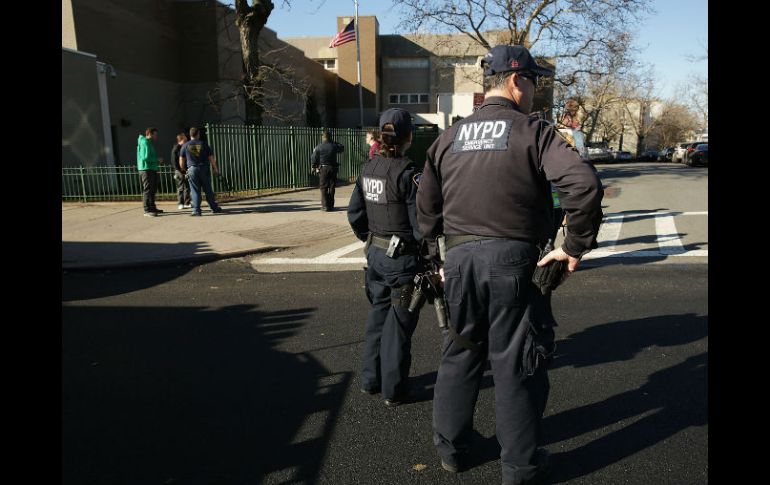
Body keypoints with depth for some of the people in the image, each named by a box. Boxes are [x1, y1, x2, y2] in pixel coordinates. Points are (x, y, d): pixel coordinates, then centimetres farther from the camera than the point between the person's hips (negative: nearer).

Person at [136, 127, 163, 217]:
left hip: (152, 169, 10)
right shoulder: (145, 143, -11)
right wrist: (157, 160, -10)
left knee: (153, 189, 15)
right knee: (147, 190, -10)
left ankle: (152, 208, 25)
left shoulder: (150, 143, 21)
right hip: (146, 169, -10)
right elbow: (146, 157, -20)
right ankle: (147, 210, -9)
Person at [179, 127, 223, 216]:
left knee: (195, 191, 2)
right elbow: (211, 158, 2)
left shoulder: (185, 146, 4)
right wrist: (215, 169, 13)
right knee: (208, 190, 9)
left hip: (192, 169, 0)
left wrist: (184, 169, 22)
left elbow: (181, 162, 5)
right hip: (204, 169, 0)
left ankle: (196, 210, -3)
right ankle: (214, 208, 15)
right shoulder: (204, 144, 3)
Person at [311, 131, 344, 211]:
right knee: (331, 187, 9)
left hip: (323, 169, -2)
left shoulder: (319, 147, -5)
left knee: (324, 188, 3)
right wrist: (334, 142, 23)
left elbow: (313, 158, -3)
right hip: (333, 168, 2)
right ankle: (331, 205, 13)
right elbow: (341, 148, 20)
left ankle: (325, 206, -1)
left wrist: (313, 166, 12)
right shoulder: (334, 146, -1)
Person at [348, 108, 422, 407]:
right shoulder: (407, 174, -18)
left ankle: (370, 380, 33)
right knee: (399, 322, 6)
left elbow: (354, 213, 9)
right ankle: (394, 390, 18)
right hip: (402, 258, -7)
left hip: (376, 253, 7)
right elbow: (420, 222, -19)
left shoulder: (368, 169, 3)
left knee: (378, 312, 21)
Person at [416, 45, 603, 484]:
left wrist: (440, 257, 23)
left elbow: (426, 207, 15)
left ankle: (451, 448, 33)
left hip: (459, 260, 5)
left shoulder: (450, 138, 11)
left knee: (460, 354, 18)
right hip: (512, 259, -4)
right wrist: (577, 244, -8)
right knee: (515, 364, 8)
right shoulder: (534, 131, -5)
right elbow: (585, 184, -19)